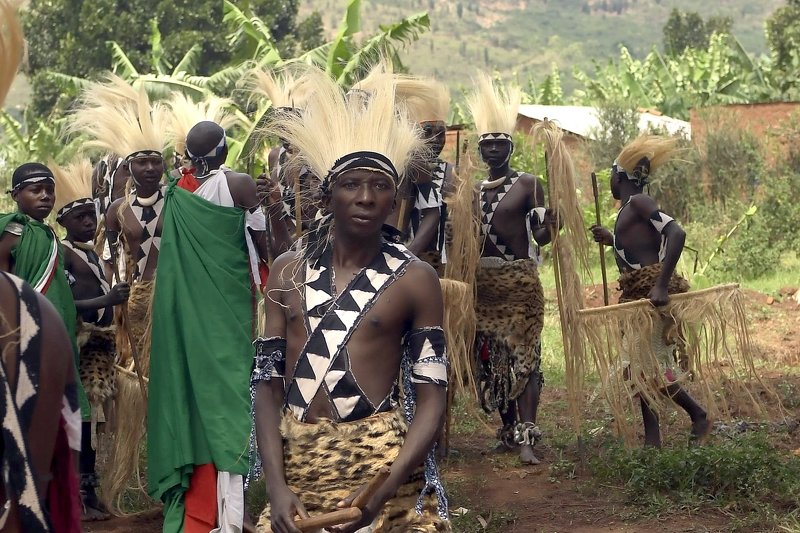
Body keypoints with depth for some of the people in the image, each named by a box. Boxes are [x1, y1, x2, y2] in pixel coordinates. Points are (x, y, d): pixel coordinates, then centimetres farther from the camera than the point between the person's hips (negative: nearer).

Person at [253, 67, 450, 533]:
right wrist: (276, 485, -10)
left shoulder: (414, 279, -3)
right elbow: (268, 381, 2)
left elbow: (431, 396, -7)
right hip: (297, 460, 3)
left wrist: (384, 493, -20)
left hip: (379, 459, -3)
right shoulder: (288, 271, 5)